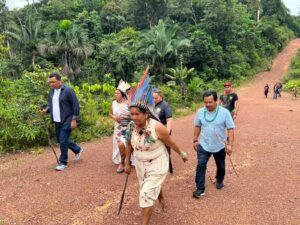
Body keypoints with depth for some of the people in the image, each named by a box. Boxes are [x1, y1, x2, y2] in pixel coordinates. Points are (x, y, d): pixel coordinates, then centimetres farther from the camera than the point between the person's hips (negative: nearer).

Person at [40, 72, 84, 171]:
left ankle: (63, 162, 13)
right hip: (57, 121, 8)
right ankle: (77, 149, 37)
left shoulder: (68, 90, -15)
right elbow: (50, 104, 17)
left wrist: (74, 120, -17)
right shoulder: (51, 90, 7)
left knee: (63, 141, -4)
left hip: (67, 121, -8)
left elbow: (75, 105, -14)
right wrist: (46, 110, -4)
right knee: (60, 140, 16)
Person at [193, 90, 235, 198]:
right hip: (203, 145, 1)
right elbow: (197, 127, 5)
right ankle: (200, 189, 4)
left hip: (220, 146, -1)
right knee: (200, 165, -5)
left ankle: (219, 181, 46)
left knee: (220, 166, 19)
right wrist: (195, 140, 7)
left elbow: (230, 129, -13)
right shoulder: (200, 112, -7)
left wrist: (230, 144, -18)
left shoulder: (224, 112, -16)